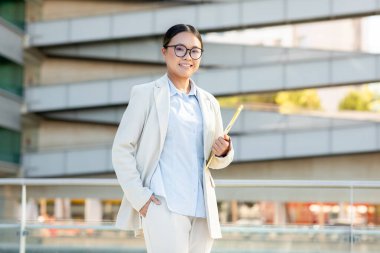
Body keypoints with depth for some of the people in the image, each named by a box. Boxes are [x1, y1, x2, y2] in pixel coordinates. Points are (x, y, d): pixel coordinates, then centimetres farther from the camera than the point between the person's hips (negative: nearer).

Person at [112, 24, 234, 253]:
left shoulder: (209, 102, 15)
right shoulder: (146, 94, 2)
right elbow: (121, 149, -1)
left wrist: (223, 152, -3)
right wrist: (139, 196, -11)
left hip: (202, 209, 5)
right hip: (163, 206, -5)